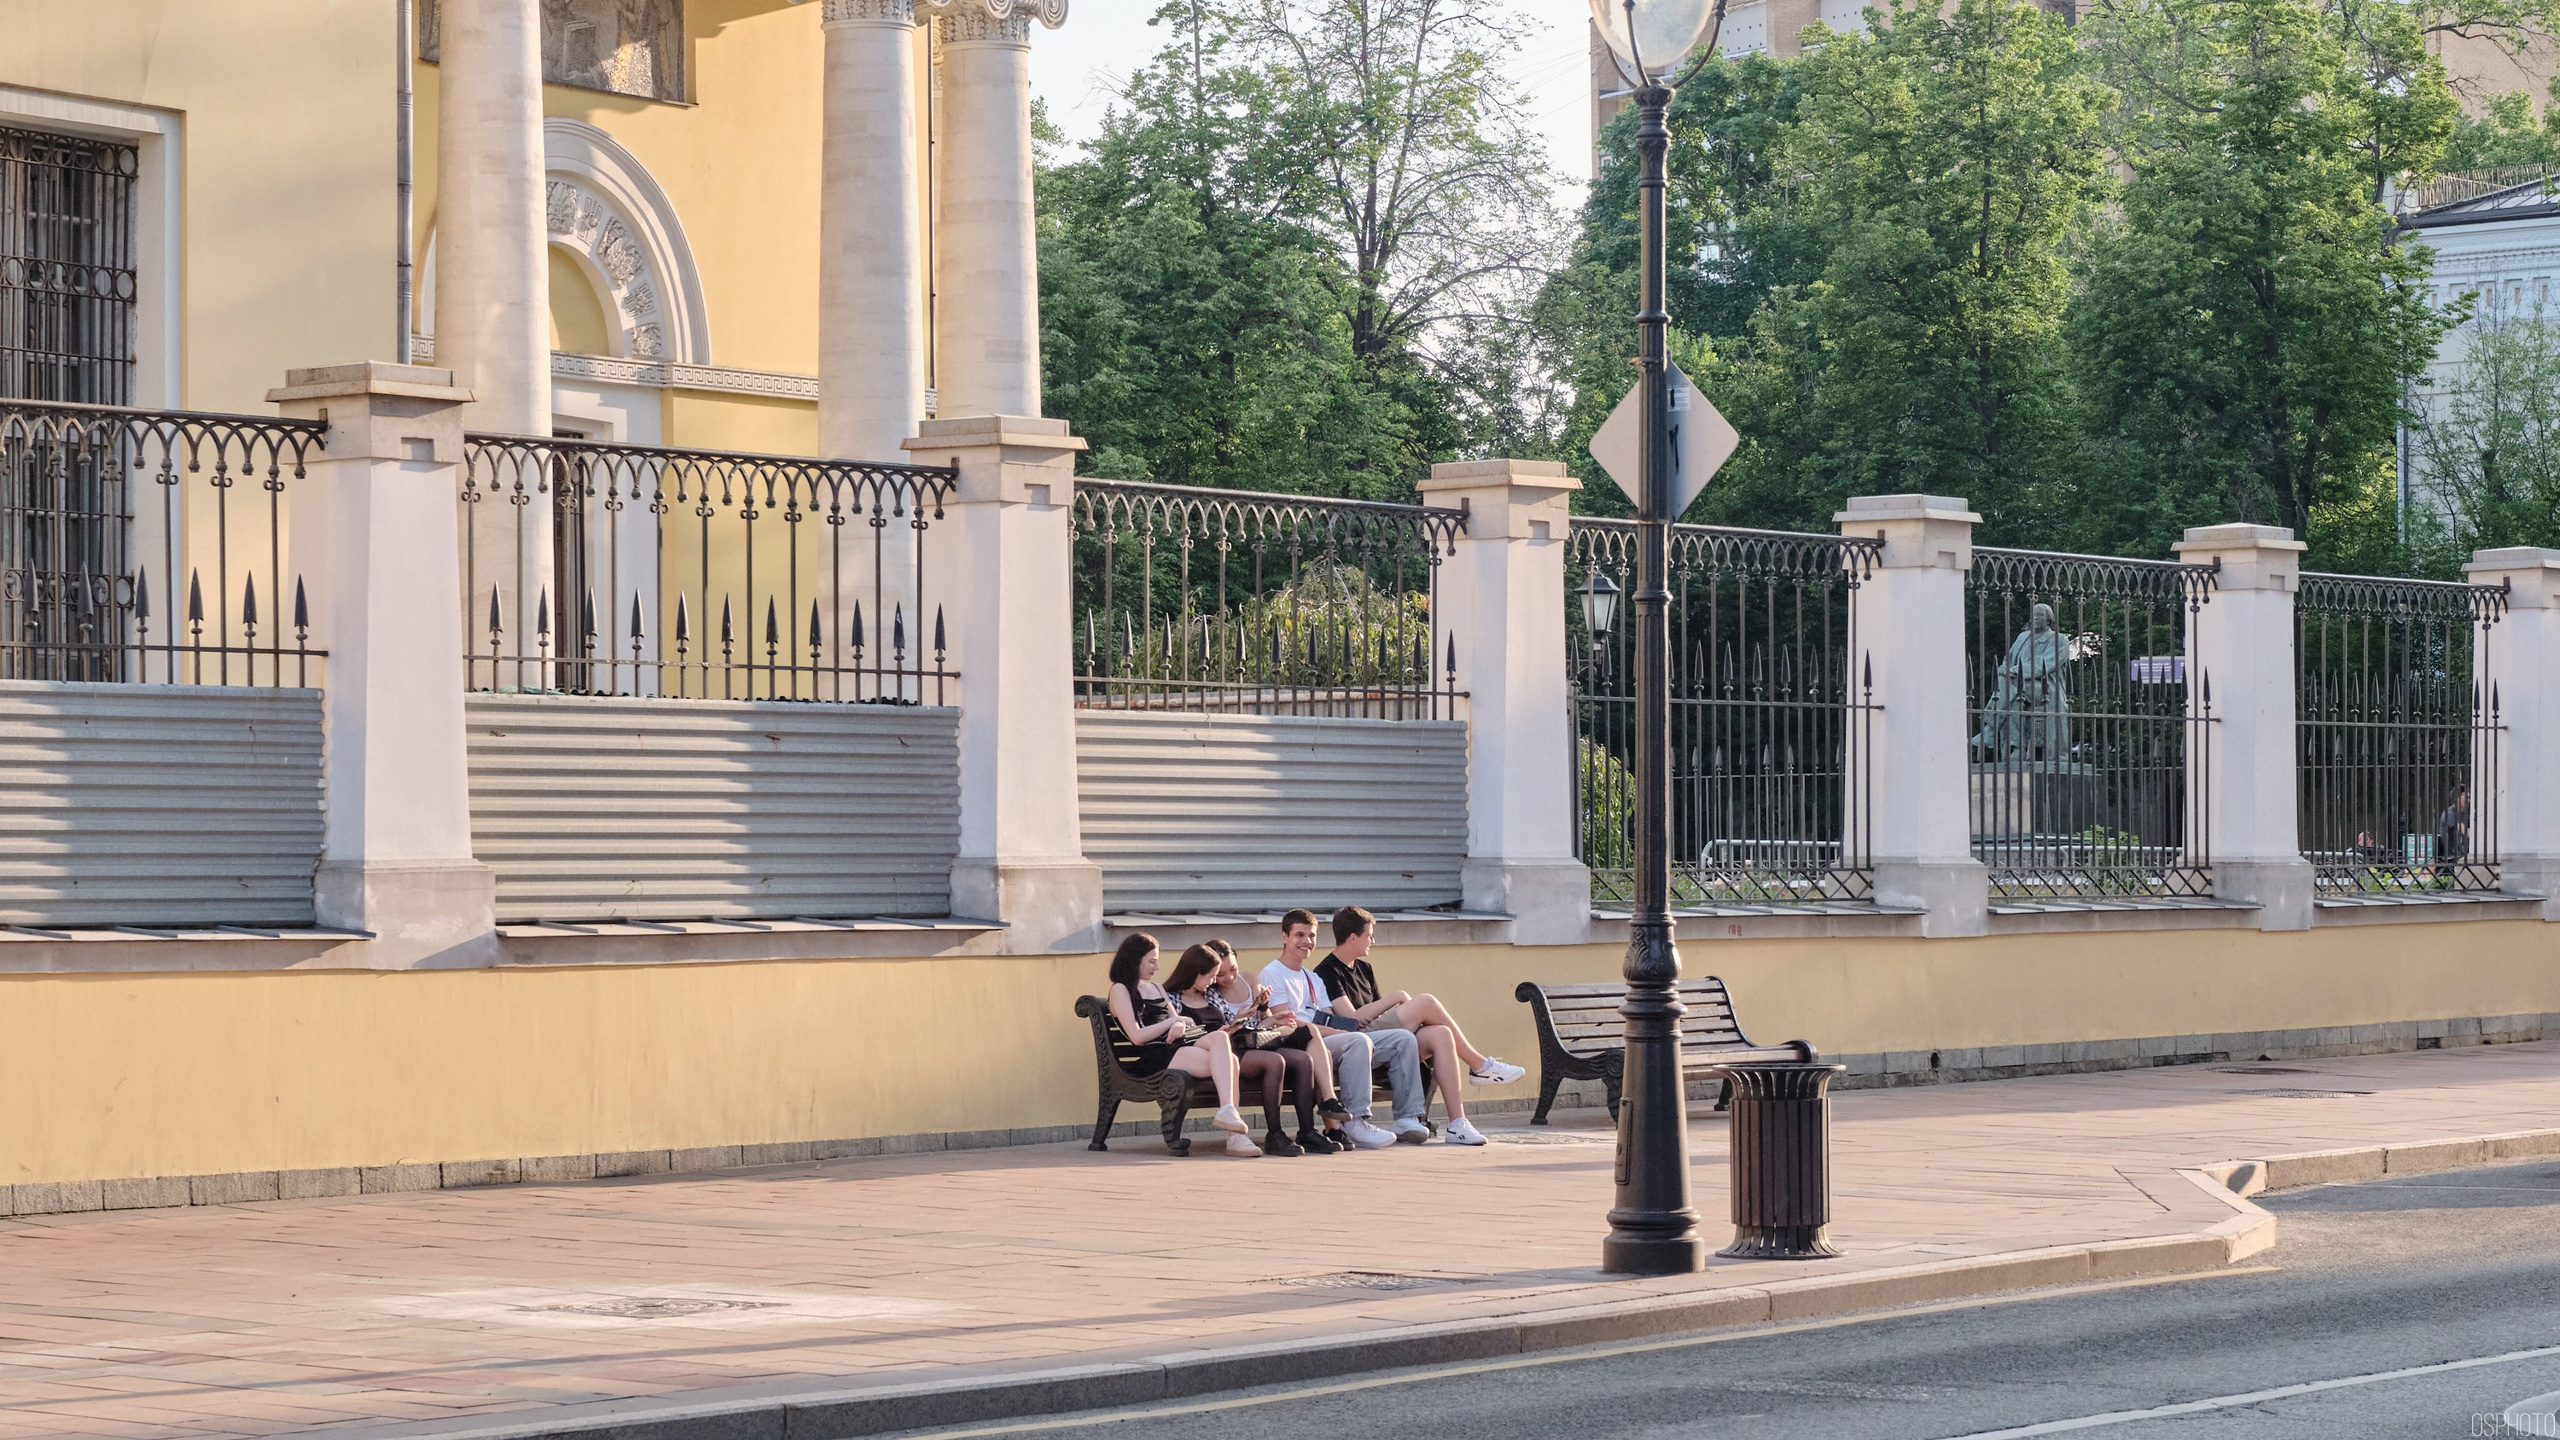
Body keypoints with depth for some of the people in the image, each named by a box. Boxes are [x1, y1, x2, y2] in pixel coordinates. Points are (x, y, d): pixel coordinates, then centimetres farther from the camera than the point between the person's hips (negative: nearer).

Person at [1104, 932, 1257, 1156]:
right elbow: (1137, 1036, -9)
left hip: (1173, 1046, 7)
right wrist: (1173, 1021, -4)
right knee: (1225, 1061, -26)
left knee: (1220, 1037, -25)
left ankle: (1227, 1111, -36)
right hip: (1146, 1059, -7)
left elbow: (1176, 1020, 20)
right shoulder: (1120, 990, 2)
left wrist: (1180, 1025, -5)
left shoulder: (1156, 988, 28)